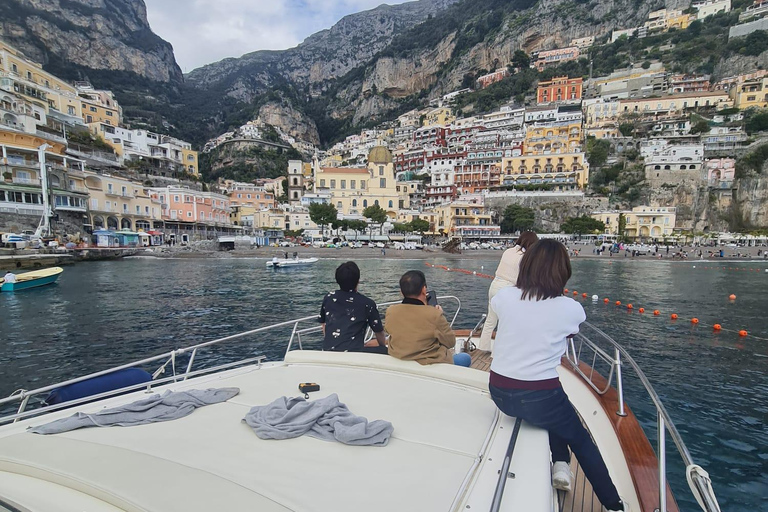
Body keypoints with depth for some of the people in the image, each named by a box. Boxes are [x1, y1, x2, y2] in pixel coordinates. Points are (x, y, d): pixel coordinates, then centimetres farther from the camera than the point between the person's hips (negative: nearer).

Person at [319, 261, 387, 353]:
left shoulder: (328, 298, 9)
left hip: (328, 351, 6)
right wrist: (383, 345, 30)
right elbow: (379, 332, 10)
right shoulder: (367, 303, -1)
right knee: (386, 350, 11)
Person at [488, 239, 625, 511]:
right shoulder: (571, 309, -11)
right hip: (538, 398, -3)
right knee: (581, 438, 27)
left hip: (500, 394, 3)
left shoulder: (504, 297, -6)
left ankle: (560, 464, 25)